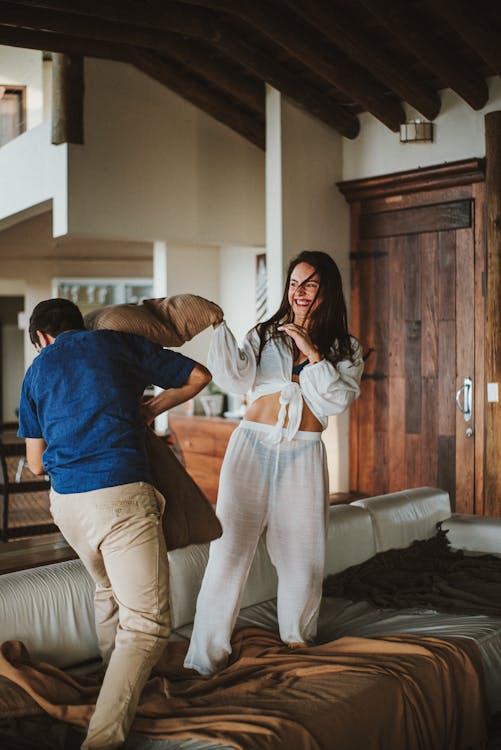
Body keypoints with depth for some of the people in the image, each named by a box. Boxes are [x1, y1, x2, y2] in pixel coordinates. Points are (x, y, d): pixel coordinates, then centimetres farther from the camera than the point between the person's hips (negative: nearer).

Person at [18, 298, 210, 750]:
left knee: (110, 590, 30)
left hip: (65, 501, 5)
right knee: (147, 624, -3)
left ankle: (122, 688, 45)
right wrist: (152, 409, 24)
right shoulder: (120, 343, 10)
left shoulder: (36, 372, 16)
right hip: (122, 495, -5)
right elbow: (199, 376, 15)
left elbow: (36, 463, 19)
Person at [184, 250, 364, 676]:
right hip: (252, 447, -1)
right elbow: (236, 378, -9)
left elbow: (337, 401, -6)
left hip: (303, 456, 1)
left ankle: (297, 638, 31)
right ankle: (206, 659, 2)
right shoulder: (265, 334, 9)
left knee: (301, 556, 6)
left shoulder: (346, 350, 10)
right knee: (229, 549, -6)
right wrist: (218, 326, -18)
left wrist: (311, 352, -11)